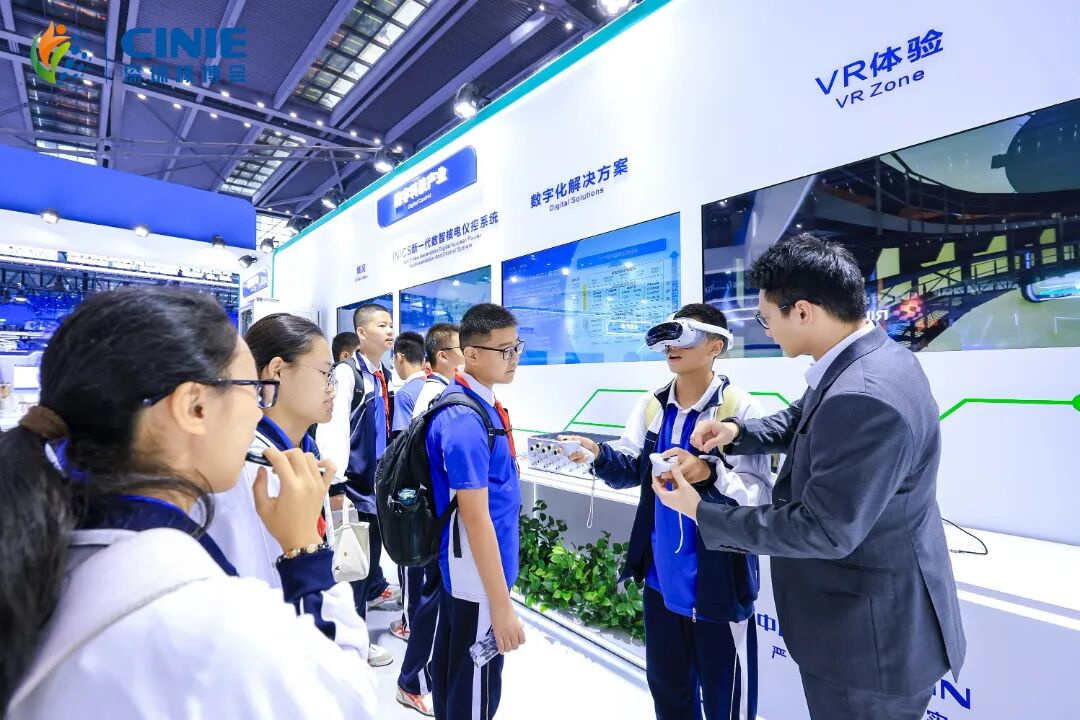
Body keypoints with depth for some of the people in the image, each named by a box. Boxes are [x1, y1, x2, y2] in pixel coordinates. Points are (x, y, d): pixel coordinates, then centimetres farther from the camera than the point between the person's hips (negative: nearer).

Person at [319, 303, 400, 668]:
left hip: (380, 475, 7)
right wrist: (335, 484, -24)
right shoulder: (347, 372, -16)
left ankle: (374, 589, 50)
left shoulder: (385, 375, 8)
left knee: (375, 540, 25)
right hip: (355, 479, -7)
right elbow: (334, 427, -22)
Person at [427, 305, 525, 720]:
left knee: (450, 665, 26)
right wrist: (502, 605, -20)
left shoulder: (479, 405, 3)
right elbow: (475, 518, -25)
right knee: (476, 686, 10)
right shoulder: (466, 420, -26)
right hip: (477, 574, -9)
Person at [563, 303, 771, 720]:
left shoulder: (741, 409, -16)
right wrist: (598, 454, -21)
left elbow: (759, 493, -22)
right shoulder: (652, 405, 3)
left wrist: (707, 473, -40)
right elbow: (630, 469, -1)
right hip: (661, 578, 6)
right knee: (666, 687, 26)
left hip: (717, 584, -5)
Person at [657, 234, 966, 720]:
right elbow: (801, 421, 15)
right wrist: (738, 432, -3)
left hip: (871, 634, -9)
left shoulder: (866, 398, -34)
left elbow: (824, 531, -29)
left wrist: (701, 514, -21)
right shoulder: (864, 360, -1)